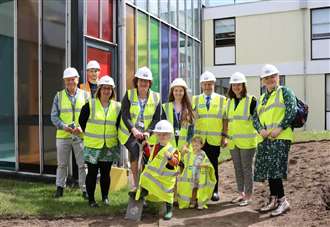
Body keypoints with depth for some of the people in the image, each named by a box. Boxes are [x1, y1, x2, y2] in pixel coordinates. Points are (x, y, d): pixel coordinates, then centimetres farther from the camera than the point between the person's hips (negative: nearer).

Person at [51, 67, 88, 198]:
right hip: (63, 135, 1)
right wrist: (65, 127, -14)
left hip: (80, 136, -1)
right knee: (62, 164, 12)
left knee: (82, 164, 3)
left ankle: (84, 189, 13)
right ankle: (60, 187, 26)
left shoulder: (85, 95, 3)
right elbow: (54, 116, 2)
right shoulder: (59, 96, 5)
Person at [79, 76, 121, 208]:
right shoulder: (89, 105, -5)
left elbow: (119, 125, 12)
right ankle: (91, 199, 19)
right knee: (92, 173, 6)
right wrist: (89, 135, 9)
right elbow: (82, 122, 5)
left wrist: (115, 137, 8)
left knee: (106, 173, 11)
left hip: (110, 146, 2)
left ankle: (105, 197, 28)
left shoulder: (117, 107, 2)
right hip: (92, 146, -2)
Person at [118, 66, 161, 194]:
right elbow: (125, 116, -8)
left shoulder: (156, 98, 3)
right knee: (134, 149, -26)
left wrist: (148, 131, -14)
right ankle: (134, 181, -11)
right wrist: (134, 130, -22)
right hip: (129, 132, -2)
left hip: (147, 134, 2)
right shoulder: (129, 95, -1)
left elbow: (156, 118, 1)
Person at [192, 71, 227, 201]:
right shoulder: (195, 100, 10)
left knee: (213, 165, 4)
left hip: (214, 139, -1)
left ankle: (214, 191, 18)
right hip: (199, 139, 1)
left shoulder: (222, 99, 6)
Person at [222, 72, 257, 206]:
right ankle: (241, 193, 24)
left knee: (247, 168, 1)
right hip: (233, 141, 6)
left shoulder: (251, 100, -5)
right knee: (237, 168, 12)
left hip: (247, 141, -6)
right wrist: (225, 136, 12)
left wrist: (259, 133, -13)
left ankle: (248, 195, 12)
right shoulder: (229, 102, 12)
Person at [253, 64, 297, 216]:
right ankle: (274, 199, 19)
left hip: (280, 137, -7)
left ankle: (282, 201, -4)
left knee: (274, 168, -14)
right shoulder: (262, 98, 23)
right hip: (265, 138, 7)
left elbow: (292, 111, -8)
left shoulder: (285, 92, 4)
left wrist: (280, 128, -17)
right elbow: (255, 117, 15)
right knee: (268, 169, 8)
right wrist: (260, 130, -4)